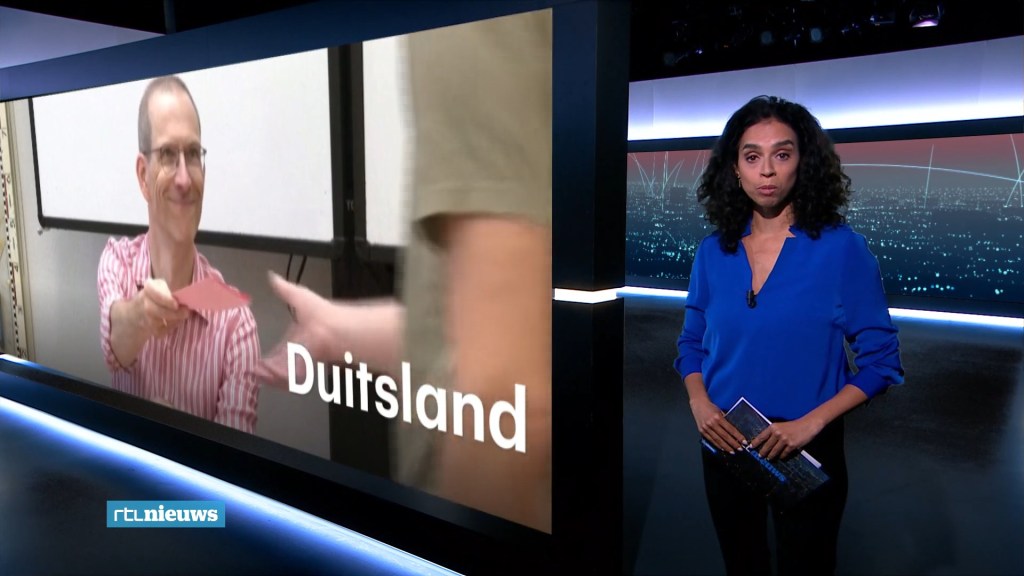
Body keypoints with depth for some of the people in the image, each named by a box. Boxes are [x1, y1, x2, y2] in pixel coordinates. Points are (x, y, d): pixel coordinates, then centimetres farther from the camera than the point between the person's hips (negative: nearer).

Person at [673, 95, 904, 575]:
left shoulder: (841, 248, -12)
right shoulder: (713, 251, -2)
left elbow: (880, 361, -9)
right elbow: (692, 342, 8)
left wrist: (811, 422, -19)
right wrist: (699, 402, -10)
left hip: (807, 453, -3)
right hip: (726, 447, 3)